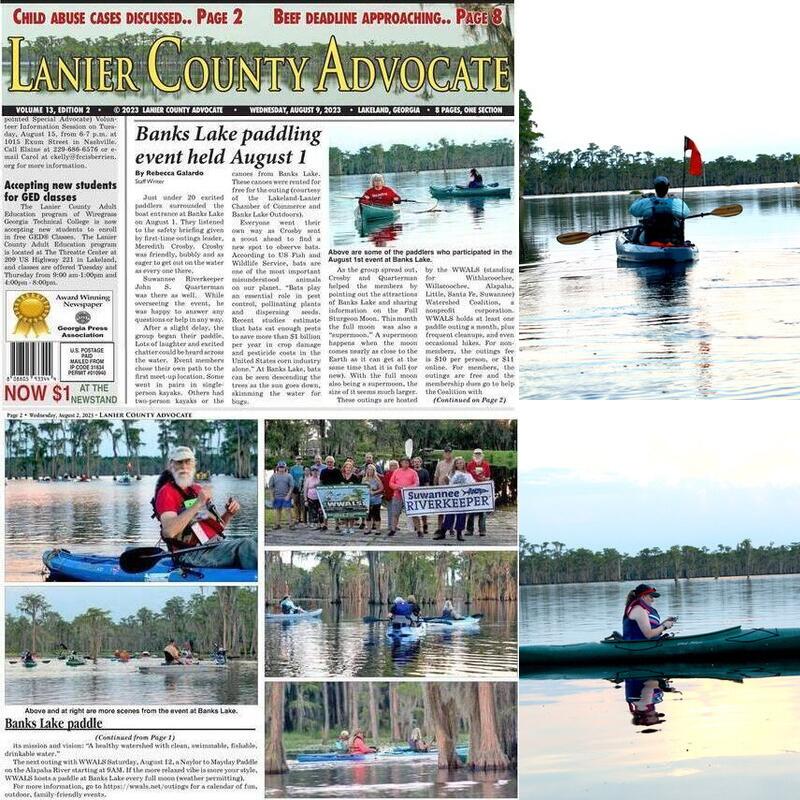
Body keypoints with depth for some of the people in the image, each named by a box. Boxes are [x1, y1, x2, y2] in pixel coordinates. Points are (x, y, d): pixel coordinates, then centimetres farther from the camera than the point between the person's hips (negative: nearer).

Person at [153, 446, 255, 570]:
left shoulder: (198, 489, 21)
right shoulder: (166, 492, -4)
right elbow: (169, 531, -22)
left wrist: (229, 514, 4)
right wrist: (198, 504, -22)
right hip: (191, 554, -8)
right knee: (246, 545, -27)